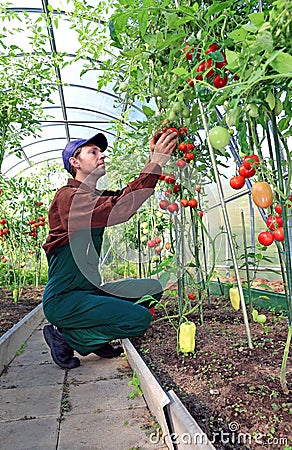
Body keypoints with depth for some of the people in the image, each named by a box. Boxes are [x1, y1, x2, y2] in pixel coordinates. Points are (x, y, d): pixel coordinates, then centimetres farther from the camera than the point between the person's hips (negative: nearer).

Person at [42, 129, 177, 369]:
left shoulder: (96, 197, 13)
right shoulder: (68, 197, -18)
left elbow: (127, 194, 0)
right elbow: (119, 210, -32)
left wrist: (154, 158, -9)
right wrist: (156, 163, -29)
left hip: (90, 289, 9)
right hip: (63, 299, -9)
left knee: (153, 288, 6)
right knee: (140, 318, -19)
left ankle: (97, 338, 12)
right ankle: (65, 336, 0)